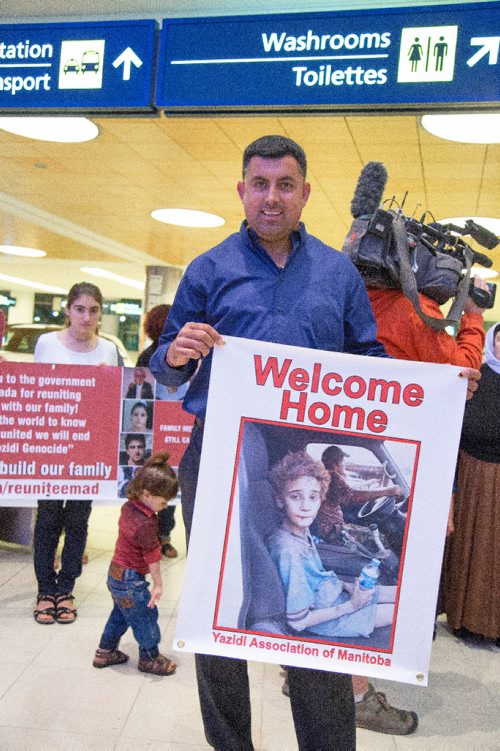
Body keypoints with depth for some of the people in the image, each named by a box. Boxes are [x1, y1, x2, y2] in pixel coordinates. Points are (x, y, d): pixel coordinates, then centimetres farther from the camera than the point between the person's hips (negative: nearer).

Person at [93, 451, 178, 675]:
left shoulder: (128, 506, -3)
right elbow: (152, 555, -21)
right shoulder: (145, 523, -29)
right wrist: (158, 584, -11)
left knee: (121, 614, 25)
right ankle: (150, 658, 24)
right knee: (146, 616, 8)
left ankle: (105, 651, 38)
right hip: (130, 579, -9)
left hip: (116, 572, 9)